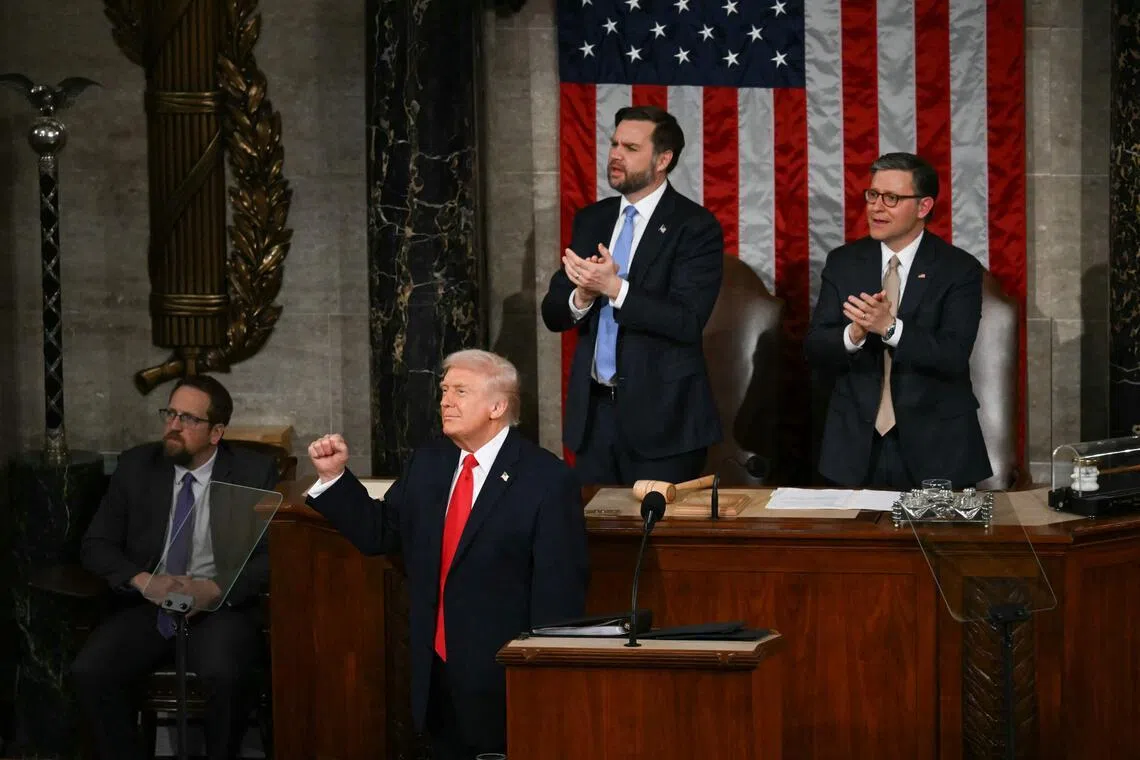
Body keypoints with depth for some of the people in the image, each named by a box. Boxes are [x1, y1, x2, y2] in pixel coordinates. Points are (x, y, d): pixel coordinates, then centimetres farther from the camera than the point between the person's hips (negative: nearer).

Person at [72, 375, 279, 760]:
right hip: (147, 606, 3)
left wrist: (214, 589, -20)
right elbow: (95, 545, 7)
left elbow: (275, 555, -4)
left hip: (220, 609, -3)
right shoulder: (136, 467, 8)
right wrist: (144, 581, -13)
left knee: (223, 674, -34)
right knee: (89, 672, -24)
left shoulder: (255, 473, 1)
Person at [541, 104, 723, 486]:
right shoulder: (591, 221, 12)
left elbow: (688, 321, -17)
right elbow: (552, 313, 10)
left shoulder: (695, 226, -7)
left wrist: (615, 287, -25)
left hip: (660, 414, -5)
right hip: (593, 411, 5)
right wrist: (581, 297, -13)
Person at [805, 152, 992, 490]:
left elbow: (954, 356, -15)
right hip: (856, 446, 2)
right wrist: (854, 334, -22)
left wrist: (890, 327, -29)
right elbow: (815, 350, -1)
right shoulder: (842, 263, 6)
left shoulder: (959, 269, -4)